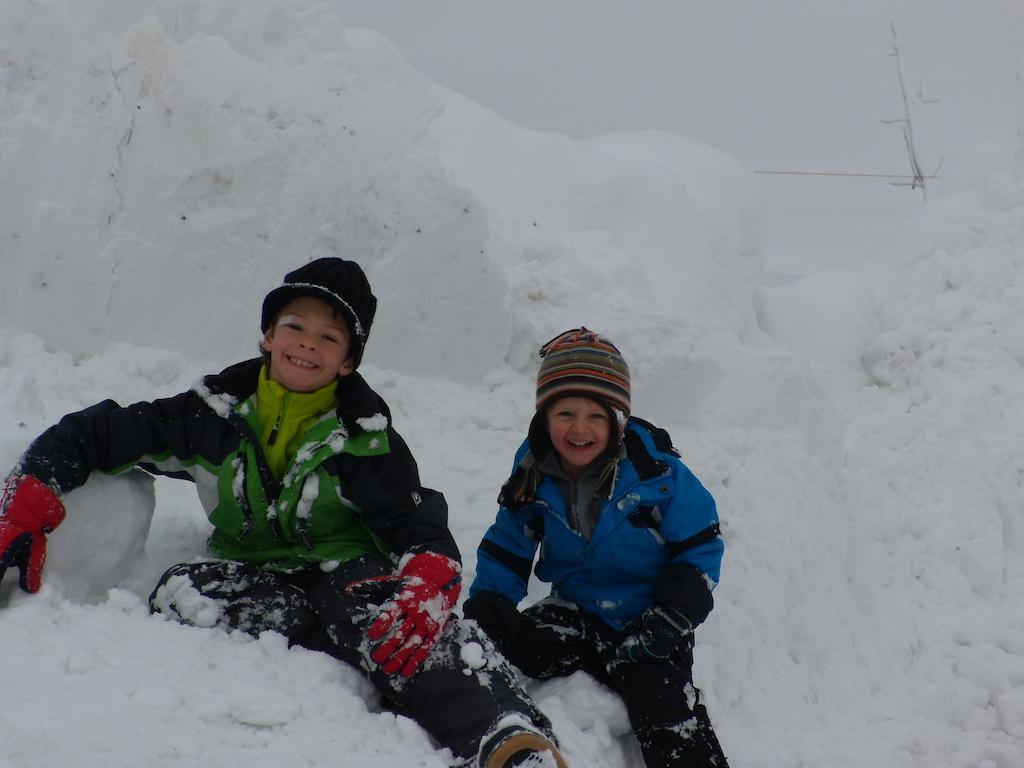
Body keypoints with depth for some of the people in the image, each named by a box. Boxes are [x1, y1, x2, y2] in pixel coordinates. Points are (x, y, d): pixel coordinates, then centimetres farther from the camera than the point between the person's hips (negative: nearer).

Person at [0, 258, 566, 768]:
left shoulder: (365, 439, -6)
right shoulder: (215, 414, -2)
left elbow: (424, 536, -12)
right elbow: (86, 437, 2)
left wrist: (423, 599, -35)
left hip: (344, 571, -3)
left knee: (379, 606, -38)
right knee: (180, 595, -30)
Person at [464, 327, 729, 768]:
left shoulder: (658, 472, -15)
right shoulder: (533, 478, -4)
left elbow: (700, 548, -8)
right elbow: (506, 551, 7)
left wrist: (673, 616, -18)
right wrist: (486, 608, -10)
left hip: (647, 622, -3)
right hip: (575, 612, 3)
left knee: (663, 703, -23)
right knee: (511, 648, -22)